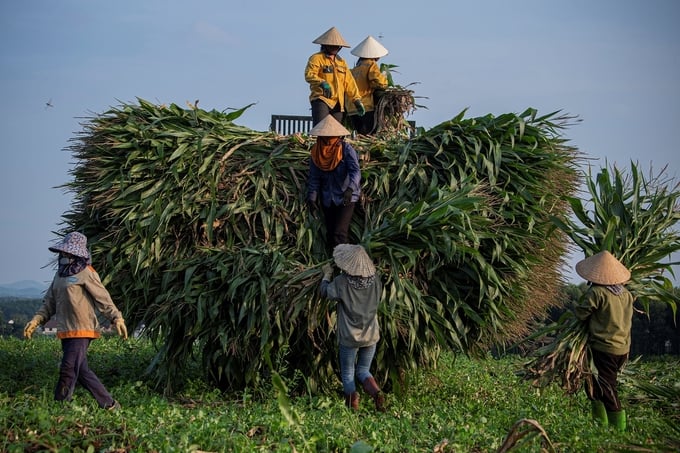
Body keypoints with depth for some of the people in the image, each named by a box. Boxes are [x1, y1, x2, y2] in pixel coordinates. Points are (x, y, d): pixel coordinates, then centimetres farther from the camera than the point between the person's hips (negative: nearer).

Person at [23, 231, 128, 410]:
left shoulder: (86, 274, -8)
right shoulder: (60, 274, 17)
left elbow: (103, 299, -10)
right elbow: (50, 303, 19)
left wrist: (117, 318, -17)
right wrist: (36, 320, 9)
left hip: (81, 331, -9)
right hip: (65, 332, 9)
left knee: (68, 372, -9)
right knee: (81, 371, 11)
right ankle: (109, 404, 19)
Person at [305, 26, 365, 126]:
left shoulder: (341, 62, 21)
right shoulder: (316, 58, 0)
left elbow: (349, 83, 17)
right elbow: (309, 75, -16)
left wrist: (357, 100, 7)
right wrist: (322, 83, -34)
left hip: (338, 103, 7)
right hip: (321, 99, -6)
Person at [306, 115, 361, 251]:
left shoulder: (346, 149, -15)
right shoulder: (316, 152, -2)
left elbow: (355, 170, -27)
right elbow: (314, 178, 2)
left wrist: (350, 189, -43)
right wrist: (312, 197, -7)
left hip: (346, 198, -5)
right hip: (327, 200, 5)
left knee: (339, 233, -14)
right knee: (330, 234, 13)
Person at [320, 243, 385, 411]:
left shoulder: (341, 282, -18)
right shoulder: (375, 280, -7)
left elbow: (324, 292, 0)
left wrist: (327, 275, 17)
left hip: (349, 337, -4)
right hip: (371, 335, 4)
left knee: (347, 374, 13)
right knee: (363, 371, 17)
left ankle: (353, 406, 8)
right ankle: (377, 393, -9)